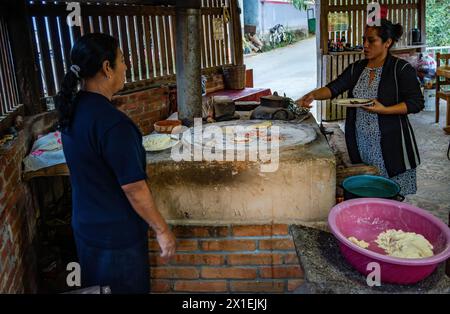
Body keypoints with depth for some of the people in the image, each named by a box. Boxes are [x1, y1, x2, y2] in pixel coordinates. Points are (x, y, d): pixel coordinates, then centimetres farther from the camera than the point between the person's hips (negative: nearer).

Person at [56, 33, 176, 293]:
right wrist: (162, 230, -14)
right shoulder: (112, 122, -29)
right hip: (117, 235, -8)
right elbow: (134, 189, -25)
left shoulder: (73, 109, -1)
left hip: (85, 224, 8)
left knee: (98, 287, 25)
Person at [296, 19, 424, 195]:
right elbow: (333, 88, 2)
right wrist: (313, 95, -17)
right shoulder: (357, 68, 10)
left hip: (391, 145, -4)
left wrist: (384, 110, -21)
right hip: (361, 144, 5)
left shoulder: (402, 69, -5)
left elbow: (416, 103, -8)